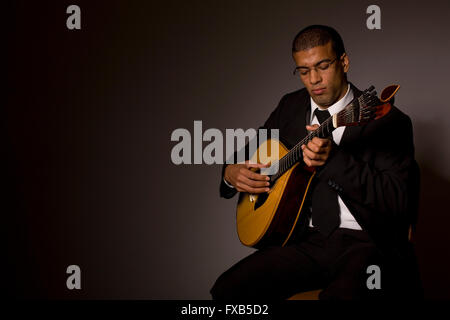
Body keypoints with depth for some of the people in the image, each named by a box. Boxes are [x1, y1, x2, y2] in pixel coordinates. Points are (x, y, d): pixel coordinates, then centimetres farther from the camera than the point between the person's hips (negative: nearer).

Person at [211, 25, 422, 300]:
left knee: (343, 294, -37)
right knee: (227, 289, -16)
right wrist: (231, 172, 5)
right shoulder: (290, 107, 14)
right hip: (305, 240, 5)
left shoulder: (387, 120, -5)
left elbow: (397, 201, -14)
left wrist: (335, 159, -24)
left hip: (364, 242, -5)